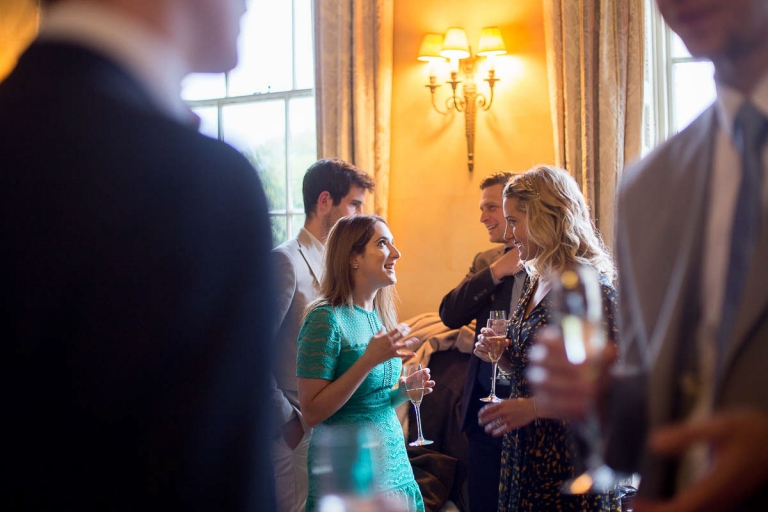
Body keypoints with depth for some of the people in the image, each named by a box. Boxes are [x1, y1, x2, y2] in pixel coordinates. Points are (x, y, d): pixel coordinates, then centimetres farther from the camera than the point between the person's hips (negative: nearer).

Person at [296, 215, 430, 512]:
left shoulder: (379, 317, 8)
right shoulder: (326, 319, -15)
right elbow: (312, 414, -19)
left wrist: (402, 392, -2)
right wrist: (368, 360, -24)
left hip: (393, 462, 7)